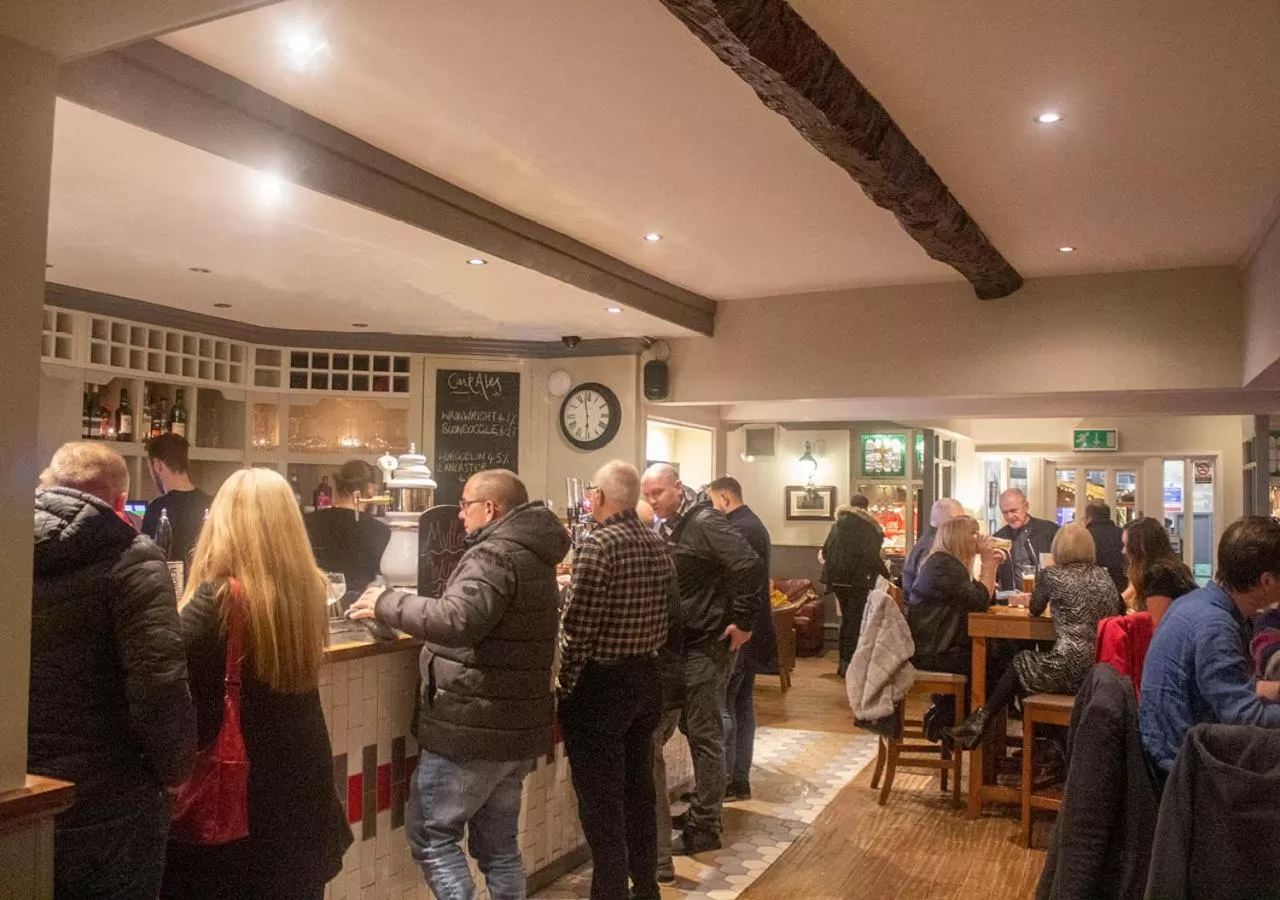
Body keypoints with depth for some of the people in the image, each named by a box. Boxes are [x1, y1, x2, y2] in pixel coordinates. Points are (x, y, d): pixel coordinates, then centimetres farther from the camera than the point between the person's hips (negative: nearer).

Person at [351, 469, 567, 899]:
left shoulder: (494, 555, -17)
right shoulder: (534, 555, 15)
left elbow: (457, 619, -31)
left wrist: (387, 603, -19)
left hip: (473, 727, -9)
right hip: (517, 726, 9)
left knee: (431, 834, 3)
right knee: (498, 842, 16)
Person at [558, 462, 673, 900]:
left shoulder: (597, 543, -17)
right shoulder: (658, 544, 5)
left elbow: (578, 627, -19)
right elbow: (663, 616, 10)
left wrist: (564, 686, -9)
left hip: (601, 684, -8)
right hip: (646, 678, 8)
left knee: (600, 802, 2)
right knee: (638, 791, 18)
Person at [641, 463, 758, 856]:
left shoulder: (703, 522, -16)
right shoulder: (668, 529, 11)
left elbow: (748, 563, -26)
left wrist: (743, 621, -22)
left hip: (708, 644, -9)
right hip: (684, 643, 9)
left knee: (704, 733, -3)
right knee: (692, 727, 16)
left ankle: (705, 828, 6)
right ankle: (703, 810, 30)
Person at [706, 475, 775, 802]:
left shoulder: (737, 529, -17)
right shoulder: (754, 524, 15)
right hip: (752, 628, 10)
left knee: (722, 705, -4)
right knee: (743, 704, 13)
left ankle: (724, 782, 1)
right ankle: (740, 780, 19)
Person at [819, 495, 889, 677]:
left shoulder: (838, 524, 8)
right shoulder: (868, 527, -7)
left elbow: (826, 551, 7)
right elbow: (871, 556, -16)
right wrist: (886, 573, -6)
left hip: (836, 578, 6)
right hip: (857, 579, -5)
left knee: (846, 619, 18)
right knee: (855, 621, 2)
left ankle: (843, 661, 22)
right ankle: (848, 662, -1)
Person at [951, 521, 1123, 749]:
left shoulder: (1052, 575, 0)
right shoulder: (1104, 576, 12)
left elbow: (1035, 609, 14)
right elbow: (1119, 610, 28)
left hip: (1070, 670, -5)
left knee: (1019, 664, 22)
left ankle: (983, 719, 26)